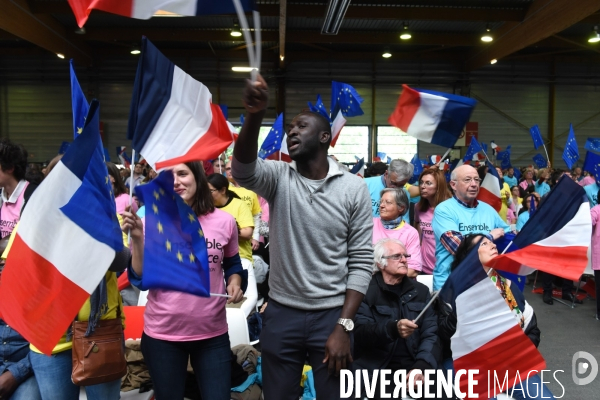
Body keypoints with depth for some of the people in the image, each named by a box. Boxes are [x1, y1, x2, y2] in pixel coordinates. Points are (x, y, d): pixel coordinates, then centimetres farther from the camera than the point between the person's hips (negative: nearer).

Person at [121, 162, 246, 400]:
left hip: (213, 334, 1)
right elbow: (140, 280, -11)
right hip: (163, 335, -1)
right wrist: (137, 238, -22)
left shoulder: (224, 221, -3)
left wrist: (235, 282, -6)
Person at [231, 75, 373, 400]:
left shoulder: (354, 188, -4)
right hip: (281, 314, 1)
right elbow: (242, 170, -25)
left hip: (331, 315, -1)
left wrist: (344, 325, -10)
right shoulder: (278, 177, -1)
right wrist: (254, 115, -42)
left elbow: (361, 261, -5)